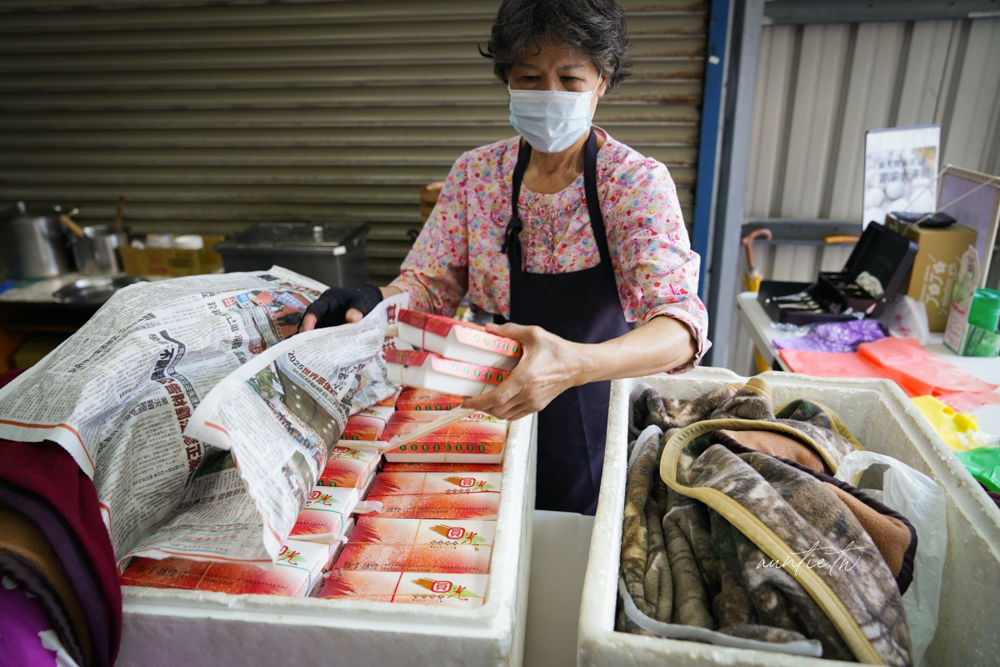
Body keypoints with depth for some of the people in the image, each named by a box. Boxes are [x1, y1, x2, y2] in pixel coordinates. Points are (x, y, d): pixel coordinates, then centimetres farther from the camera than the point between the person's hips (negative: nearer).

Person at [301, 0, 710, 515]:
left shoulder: (637, 183, -15)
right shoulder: (475, 174, -5)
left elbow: (681, 328, -27)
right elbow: (430, 284, -3)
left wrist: (573, 364, -47)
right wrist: (372, 301, -27)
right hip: (495, 415, 3)